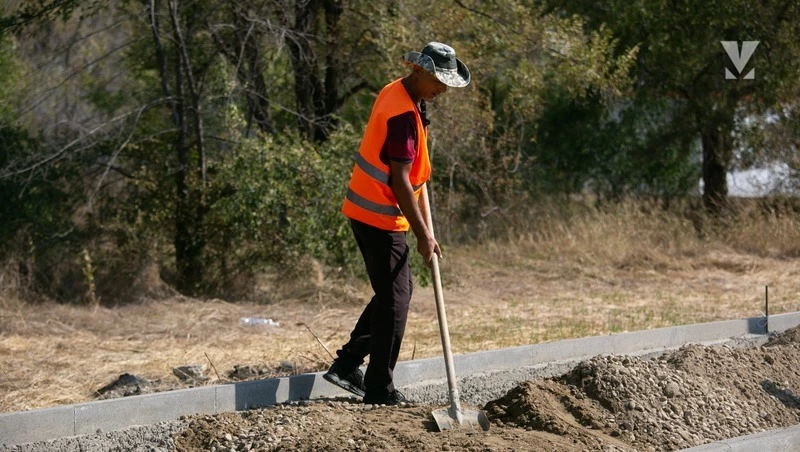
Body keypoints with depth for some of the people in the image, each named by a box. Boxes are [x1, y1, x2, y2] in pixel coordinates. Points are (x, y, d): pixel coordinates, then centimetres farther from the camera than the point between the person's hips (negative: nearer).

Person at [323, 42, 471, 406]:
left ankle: (347, 363, 20)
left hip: (366, 210, 10)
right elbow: (399, 181, -24)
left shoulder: (393, 93, 8)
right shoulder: (404, 114, -23)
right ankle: (379, 389, 0)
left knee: (393, 293, 18)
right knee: (395, 298, -4)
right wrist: (423, 235, -22)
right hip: (381, 217, -10)